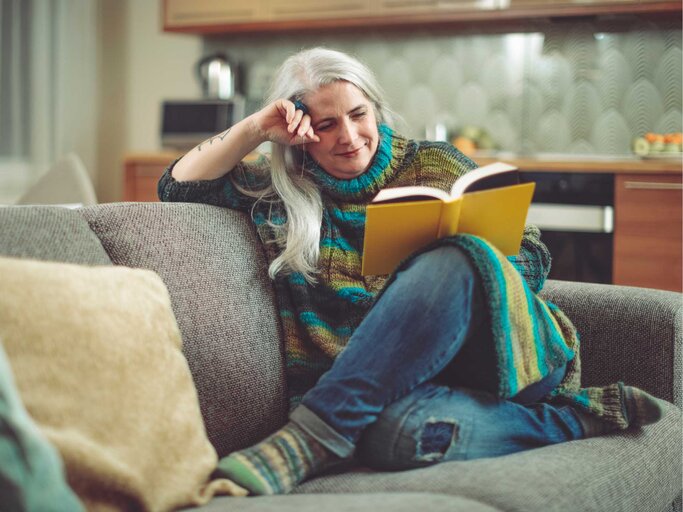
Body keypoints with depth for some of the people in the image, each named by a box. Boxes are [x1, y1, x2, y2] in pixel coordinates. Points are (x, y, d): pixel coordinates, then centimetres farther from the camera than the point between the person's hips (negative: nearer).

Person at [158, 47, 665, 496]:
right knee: (396, 430, -39)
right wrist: (254, 128, 5)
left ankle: (309, 440, -33)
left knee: (452, 262, -33)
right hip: (404, 381, 1)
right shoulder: (281, 191, 16)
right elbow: (179, 185, 17)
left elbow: (532, 253, 12)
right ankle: (574, 416, -16)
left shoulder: (434, 164, 13)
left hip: (502, 347, 0)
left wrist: (459, 269, -10)